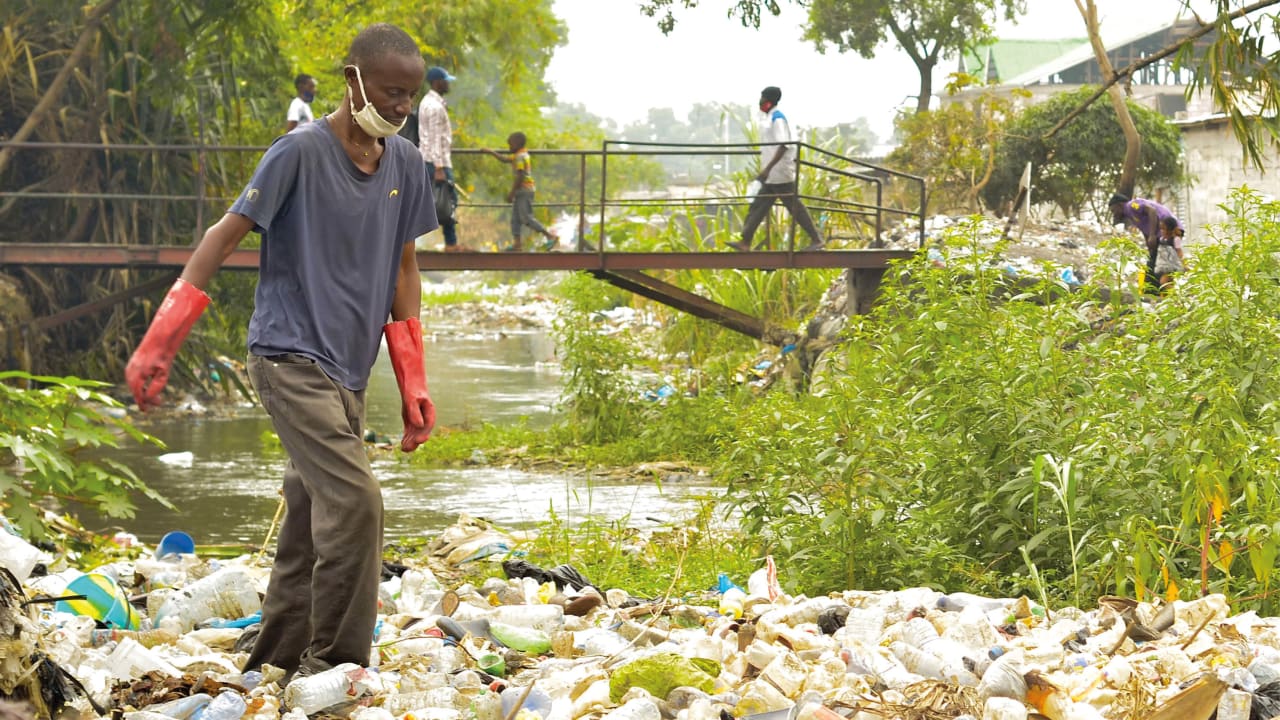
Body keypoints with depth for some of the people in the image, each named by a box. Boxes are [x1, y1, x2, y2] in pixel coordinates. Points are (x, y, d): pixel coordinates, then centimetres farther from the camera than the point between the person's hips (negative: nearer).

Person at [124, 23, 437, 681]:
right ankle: (334, 668, -10)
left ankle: (275, 665, 19)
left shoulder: (404, 164, 7)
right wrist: (157, 344, -14)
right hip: (290, 356, -7)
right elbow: (226, 235, -10)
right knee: (354, 502, -18)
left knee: (311, 520, 9)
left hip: (347, 371, 7)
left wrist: (413, 383, 11)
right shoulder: (302, 152, -11)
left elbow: (403, 268, 14)